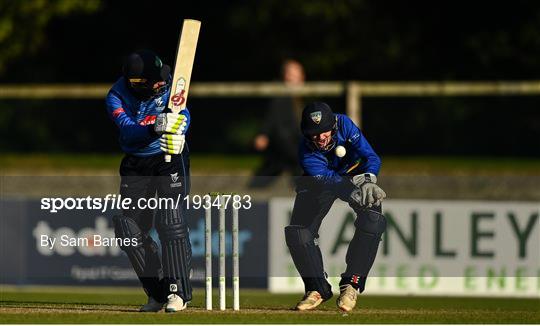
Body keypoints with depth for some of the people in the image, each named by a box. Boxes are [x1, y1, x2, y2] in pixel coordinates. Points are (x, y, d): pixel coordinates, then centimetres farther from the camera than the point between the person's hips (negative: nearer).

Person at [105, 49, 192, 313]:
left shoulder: (168, 86, -14)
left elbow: (182, 113, -29)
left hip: (169, 160, -2)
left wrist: (178, 132, -52)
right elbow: (128, 129, -30)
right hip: (136, 166, 3)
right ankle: (157, 292, 12)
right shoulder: (117, 96, -15)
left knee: (170, 220, -18)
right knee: (128, 228, 0)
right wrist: (154, 128, -50)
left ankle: (177, 291, -16)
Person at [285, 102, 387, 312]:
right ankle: (318, 289, 1)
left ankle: (351, 284, -20)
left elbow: (371, 156, -29)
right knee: (297, 234, -14)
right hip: (320, 183, 0)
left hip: (358, 174, 0)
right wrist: (355, 193, -64)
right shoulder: (307, 153, -31)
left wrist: (368, 180, -50)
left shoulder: (344, 125, -29)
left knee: (372, 222, -27)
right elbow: (329, 180, -44)